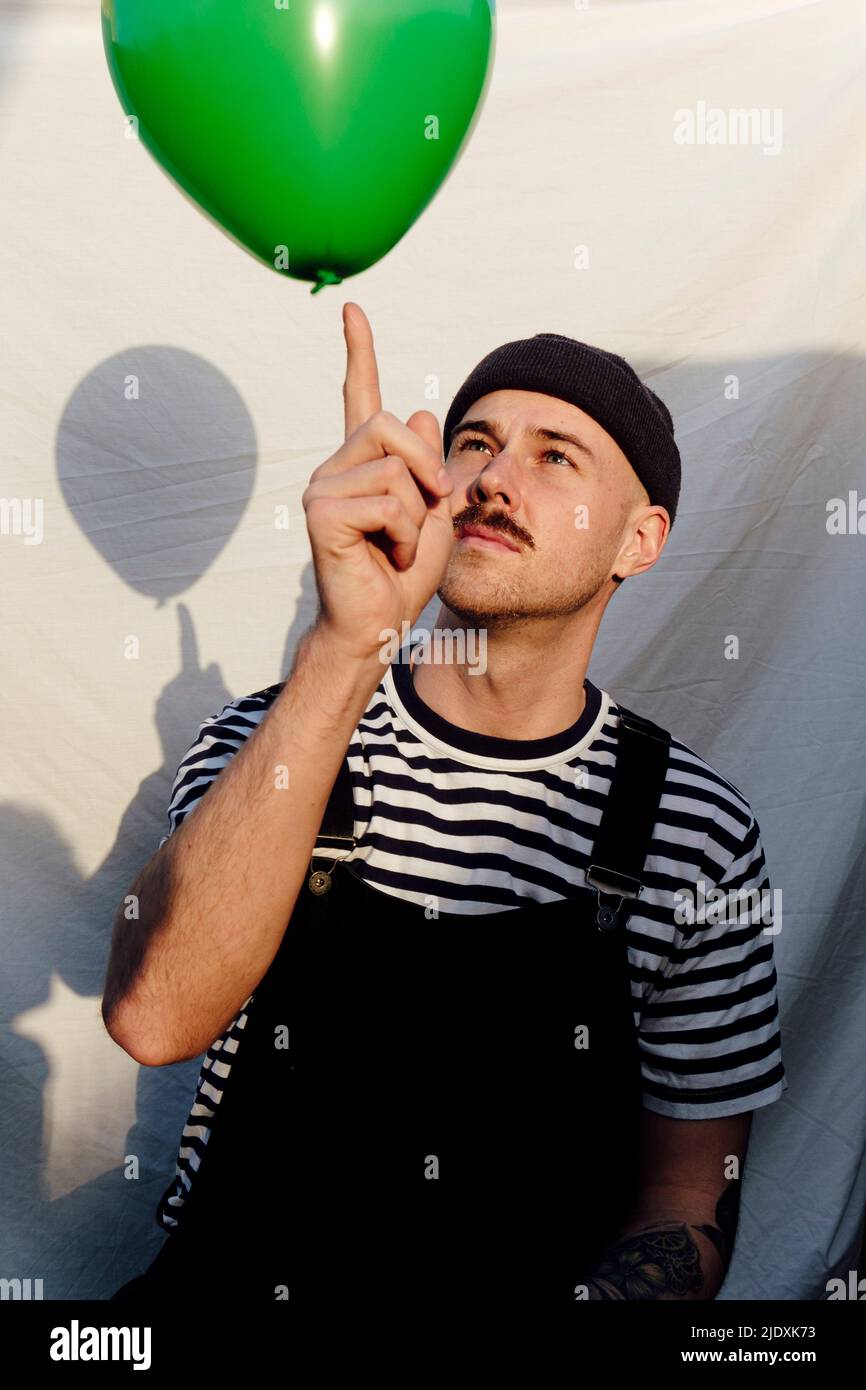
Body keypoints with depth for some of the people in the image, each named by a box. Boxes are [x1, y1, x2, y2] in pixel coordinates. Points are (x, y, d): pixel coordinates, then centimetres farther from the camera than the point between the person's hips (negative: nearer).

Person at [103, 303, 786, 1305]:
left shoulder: (696, 834, -8)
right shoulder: (272, 738, -6)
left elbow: (688, 1199, -1)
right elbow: (154, 1016, -25)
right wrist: (343, 649, -35)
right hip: (232, 1277, -1)